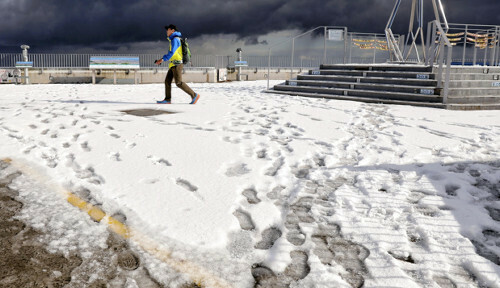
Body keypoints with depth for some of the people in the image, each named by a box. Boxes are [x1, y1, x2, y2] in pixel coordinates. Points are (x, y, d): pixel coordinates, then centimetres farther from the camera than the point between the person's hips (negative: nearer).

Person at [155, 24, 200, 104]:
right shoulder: (173, 40, 20)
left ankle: (194, 95, -9)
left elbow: (172, 53, -21)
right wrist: (162, 59, 18)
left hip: (177, 64, -10)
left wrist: (162, 59, -20)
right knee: (167, 81, 6)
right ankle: (167, 99, 6)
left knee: (179, 83, -12)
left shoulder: (175, 39, -12)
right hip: (173, 65, 10)